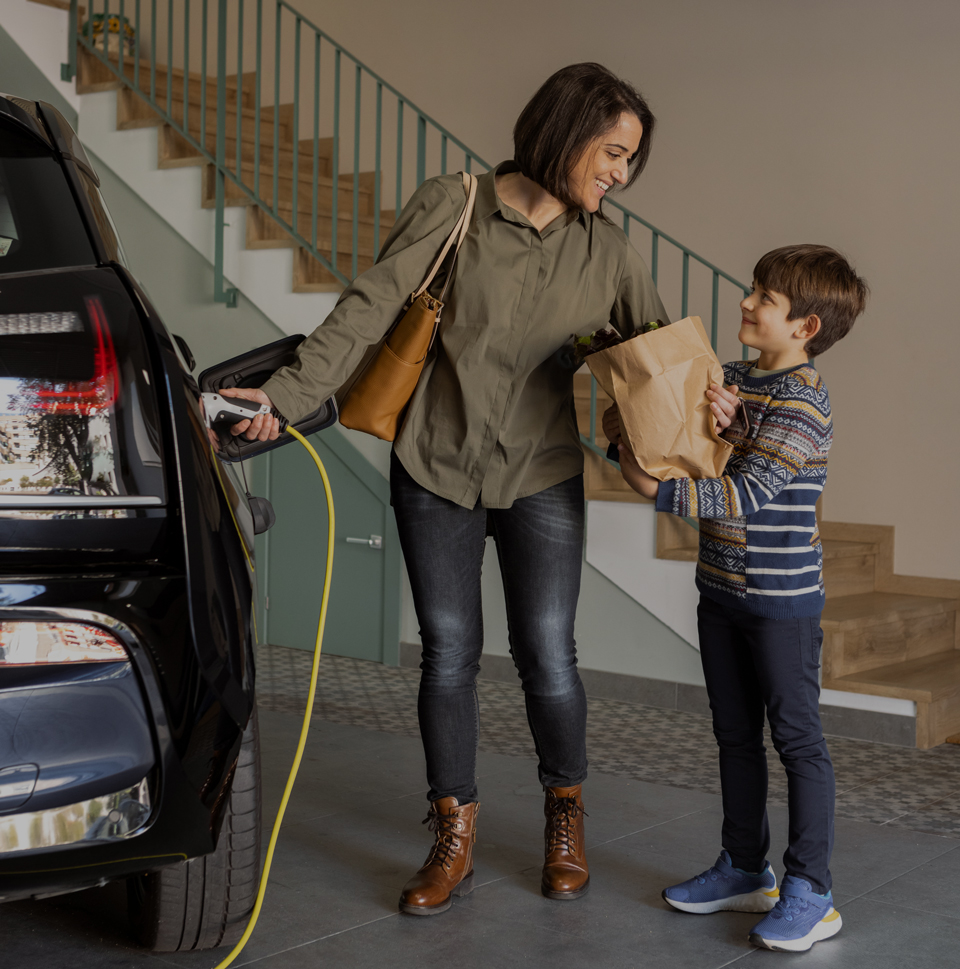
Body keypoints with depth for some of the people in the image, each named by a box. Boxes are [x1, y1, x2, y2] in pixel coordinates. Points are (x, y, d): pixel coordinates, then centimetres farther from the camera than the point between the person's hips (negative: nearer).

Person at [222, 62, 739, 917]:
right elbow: (370, 309, -9)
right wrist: (292, 393, -17)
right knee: (448, 655, 5)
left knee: (547, 657, 0)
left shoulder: (607, 252, 2)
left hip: (542, 478, 1)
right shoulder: (453, 208, -7)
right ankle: (454, 843, 19)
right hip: (436, 470, -1)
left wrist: (704, 400, -14)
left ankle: (566, 819, 26)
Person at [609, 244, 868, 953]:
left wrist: (660, 489, -27)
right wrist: (628, 428, -4)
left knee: (797, 737, 0)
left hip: (783, 597, -9)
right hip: (723, 588, 9)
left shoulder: (802, 401, -18)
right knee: (736, 734, 16)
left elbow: (746, 494, -26)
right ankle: (746, 870, 29)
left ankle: (809, 893, 8)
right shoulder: (734, 379, 8)